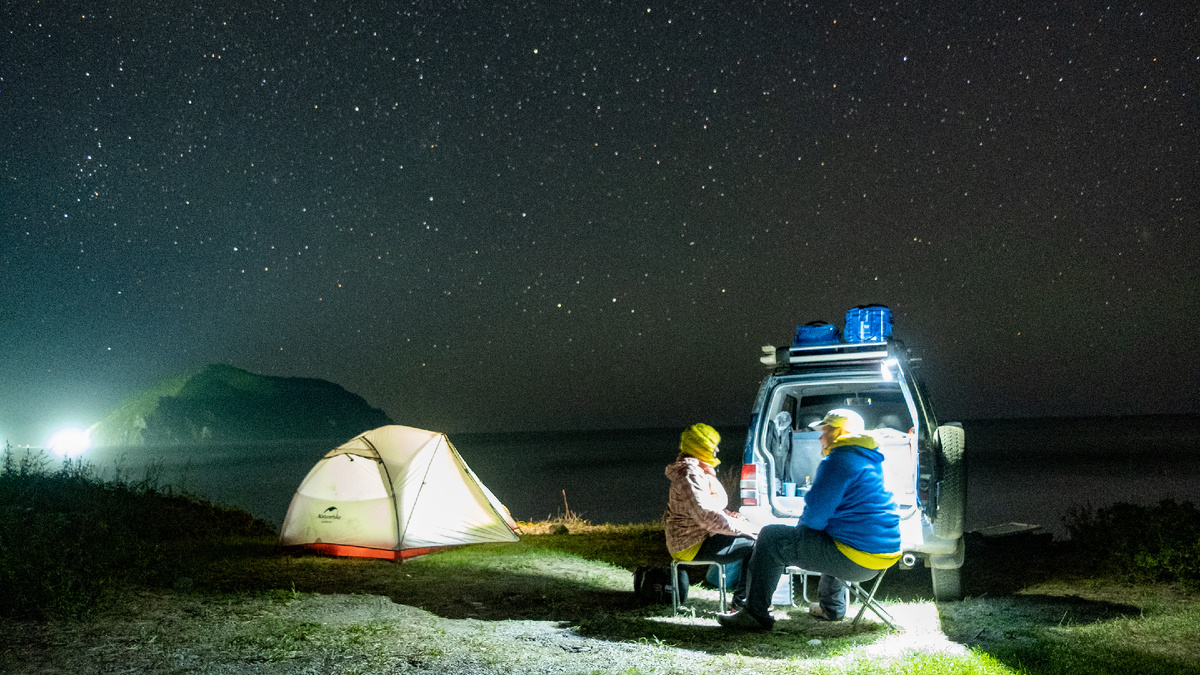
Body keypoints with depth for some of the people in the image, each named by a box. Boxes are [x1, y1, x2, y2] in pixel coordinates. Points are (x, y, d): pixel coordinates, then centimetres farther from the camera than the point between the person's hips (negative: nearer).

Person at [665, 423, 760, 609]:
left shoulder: (701, 471, 16)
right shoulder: (689, 475, -18)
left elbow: (715, 510, 20)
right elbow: (706, 517, -25)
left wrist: (743, 521, 7)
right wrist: (741, 528, -18)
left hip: (704, 537, 11)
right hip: (692, 545, -11)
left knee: (757, 536, 9)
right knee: (756, 544, -15)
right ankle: (742, 600, -4)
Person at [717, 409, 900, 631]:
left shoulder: (840, 461, -15)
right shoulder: (871, 461, 17)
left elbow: (815, 516, -15)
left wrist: (801, 527, 7)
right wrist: (804, 528, 25)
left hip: (856, 559, -10)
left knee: (771, 539, -4)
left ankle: (756, 615, 1)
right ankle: (832, 607, 44)